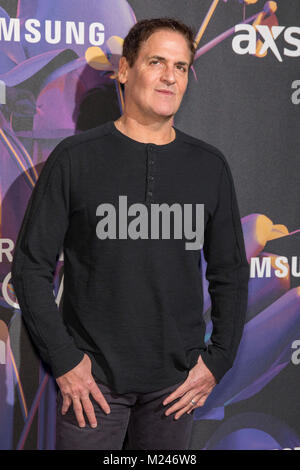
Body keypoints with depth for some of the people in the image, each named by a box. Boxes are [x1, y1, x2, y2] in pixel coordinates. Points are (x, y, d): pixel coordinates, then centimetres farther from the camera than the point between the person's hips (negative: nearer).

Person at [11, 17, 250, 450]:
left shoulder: (210, 166, 3)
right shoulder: (75, 159, -5)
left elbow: (230, 273, 9)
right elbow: (32, 267, -4)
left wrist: (218, 360, 2)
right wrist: (64, 360, -8)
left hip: (177, 381, 3)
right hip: (92, 378, -2)